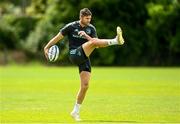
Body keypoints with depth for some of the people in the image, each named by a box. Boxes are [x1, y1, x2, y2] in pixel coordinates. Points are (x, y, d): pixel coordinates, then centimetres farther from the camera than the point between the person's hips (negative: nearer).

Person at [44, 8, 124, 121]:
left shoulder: (91, 28, 7)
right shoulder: (71, 26, -2)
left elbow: (97, 45, -4)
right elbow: (58, 37, 6)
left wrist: (86, 36, -18)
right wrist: (47, 47, 5)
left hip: (85, 58, 5)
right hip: (75, 55, -5)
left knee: (85, 85, -1)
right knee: (93, 42, -27)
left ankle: (76, 111, 11)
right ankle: (116, 41, -48)